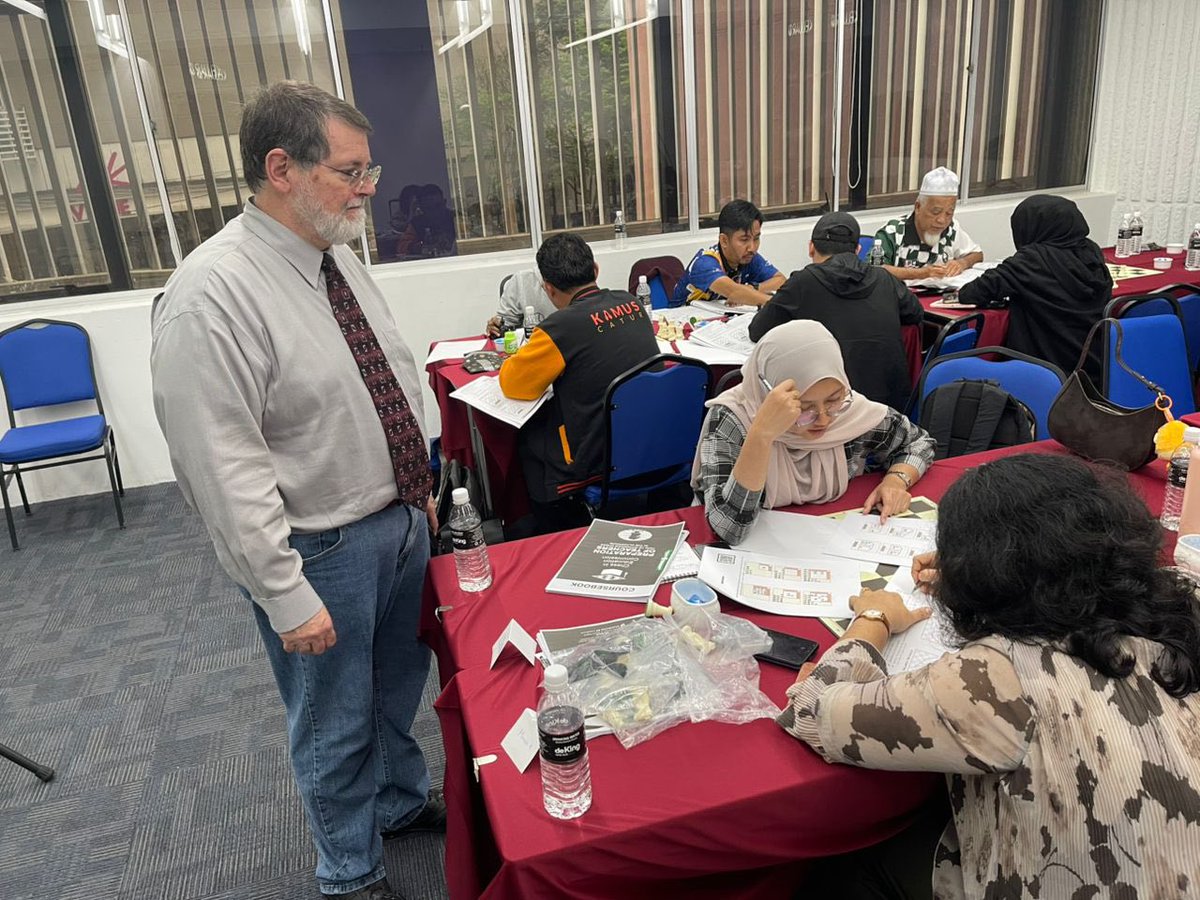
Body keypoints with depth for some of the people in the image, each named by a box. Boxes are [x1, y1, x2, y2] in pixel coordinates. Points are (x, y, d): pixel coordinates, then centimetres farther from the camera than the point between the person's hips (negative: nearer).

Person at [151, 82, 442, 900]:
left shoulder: (339, 257, 3)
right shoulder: (214, 294, -23)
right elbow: (224, 469, -23)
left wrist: (419, 489, 15)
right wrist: (285, 593, -20)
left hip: (403, 521, 8)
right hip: (325, 551, -7)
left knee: (399, 685, 27)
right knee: (336, 723, 15)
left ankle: (402, 800, 54)